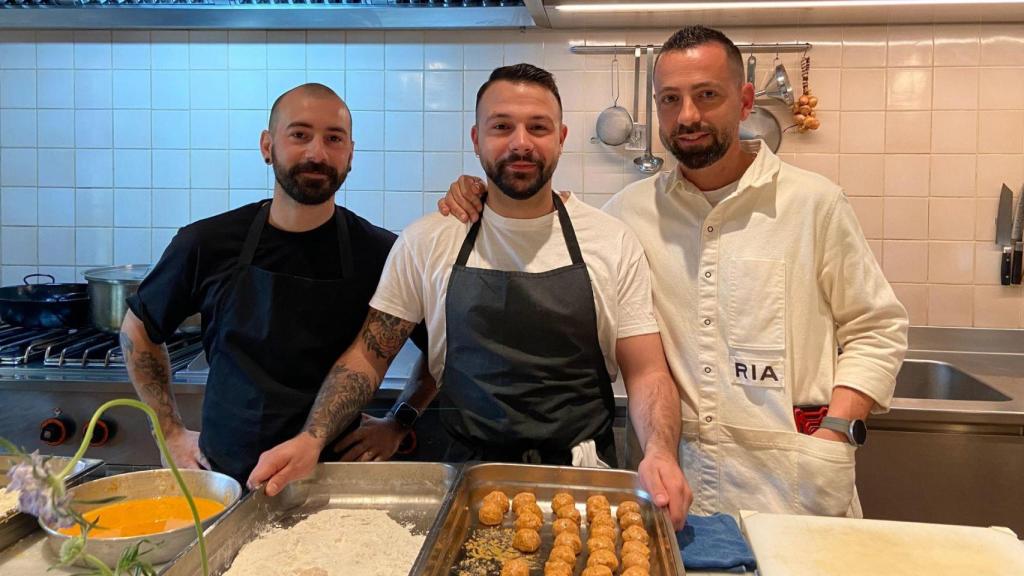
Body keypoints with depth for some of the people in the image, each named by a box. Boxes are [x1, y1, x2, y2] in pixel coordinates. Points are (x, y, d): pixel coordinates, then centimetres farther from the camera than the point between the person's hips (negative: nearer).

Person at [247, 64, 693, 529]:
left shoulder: (613, 243, -1)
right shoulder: (426, 242, 1)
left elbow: (646, 372, -1)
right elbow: (369, 355, 5)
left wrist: (659, 452, -20)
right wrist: (313, 437, -10)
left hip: (584, 482, 0)